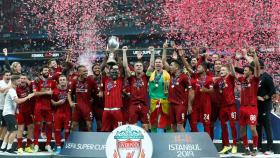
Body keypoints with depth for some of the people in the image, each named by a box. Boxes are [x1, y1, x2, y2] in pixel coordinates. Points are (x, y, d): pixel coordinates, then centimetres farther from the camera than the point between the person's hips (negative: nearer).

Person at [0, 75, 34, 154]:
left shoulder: (13, 90, 15)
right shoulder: (12, 91, -17)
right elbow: (18, 101, -30)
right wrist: (27, 97, -24)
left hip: (9, 113, 10)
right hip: (9, 113, -10)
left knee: (9, 131, 14)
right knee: (14, 130, -10)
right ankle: (9, 148, -5)